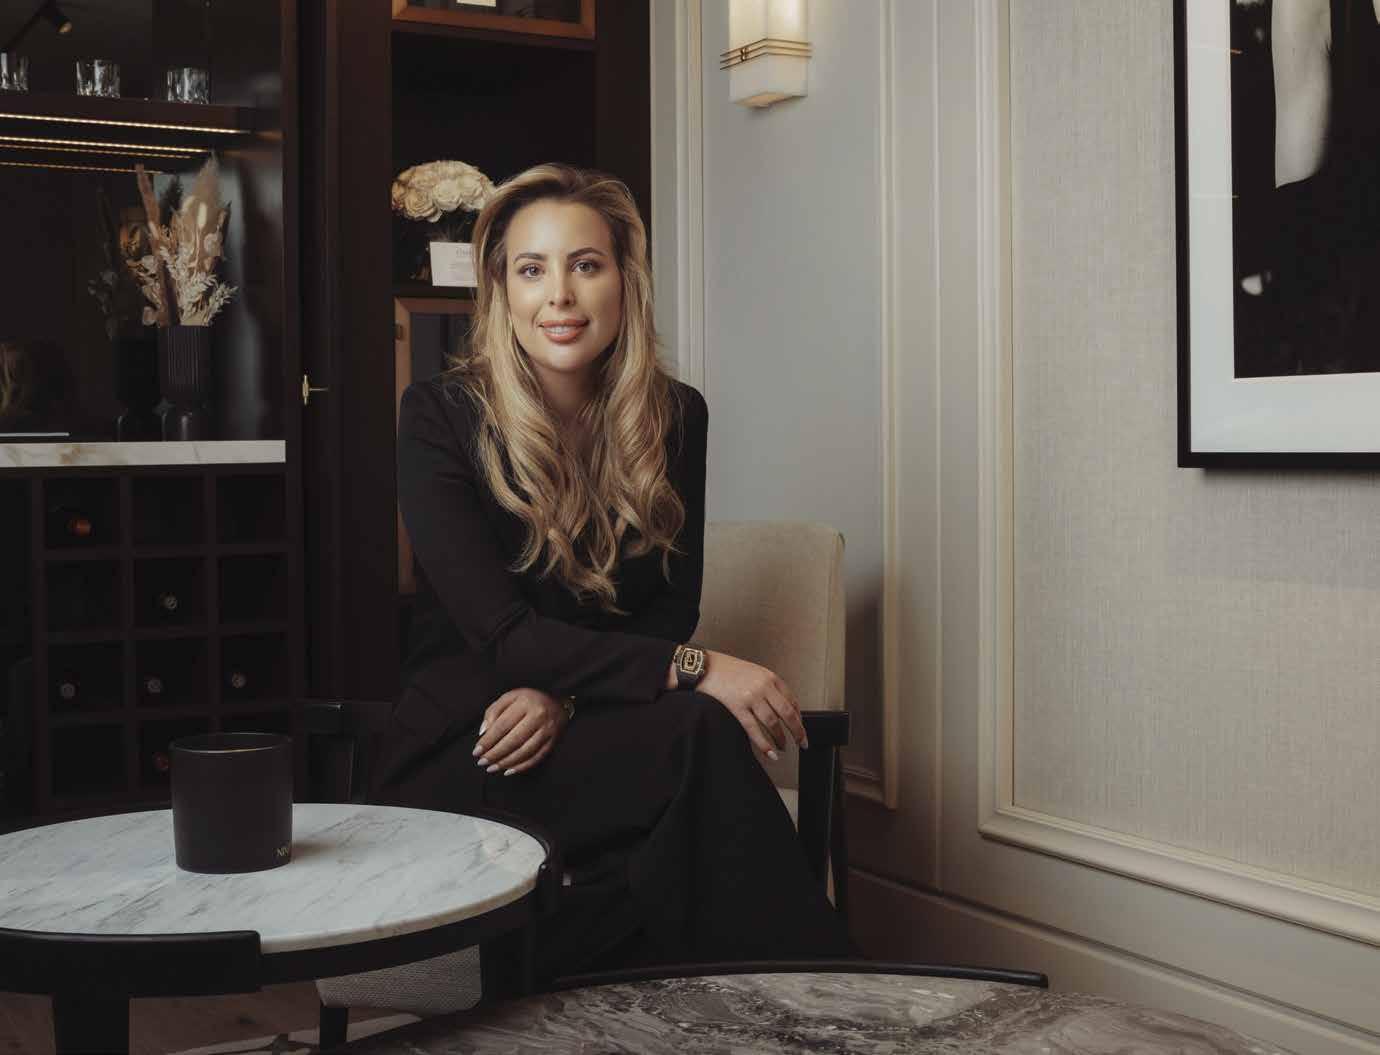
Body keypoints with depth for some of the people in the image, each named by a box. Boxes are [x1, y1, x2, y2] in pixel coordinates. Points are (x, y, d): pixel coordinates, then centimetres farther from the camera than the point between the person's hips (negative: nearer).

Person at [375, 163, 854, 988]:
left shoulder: (675, 416, 4)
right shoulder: (441, 417, -8)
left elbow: (672, 613, 5)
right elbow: (500, 634, -16)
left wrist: (564, 694, -16)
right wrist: (695, 671, -28)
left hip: (596, 733, 4)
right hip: (460, 755, -3)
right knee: (702, 738, -32)